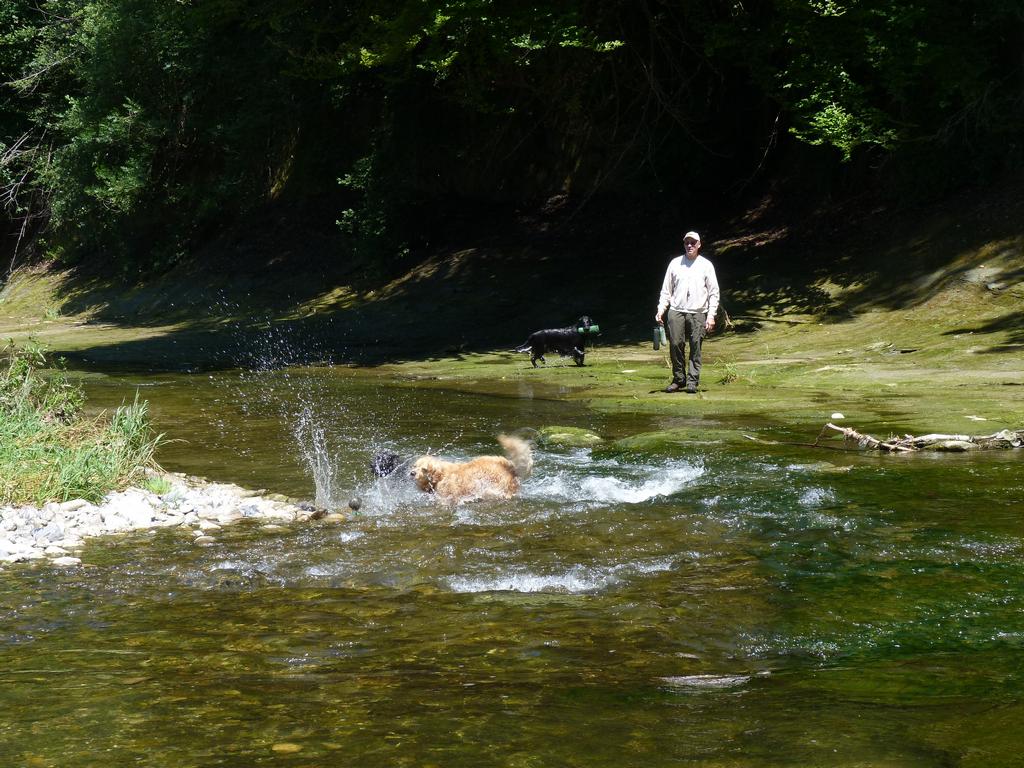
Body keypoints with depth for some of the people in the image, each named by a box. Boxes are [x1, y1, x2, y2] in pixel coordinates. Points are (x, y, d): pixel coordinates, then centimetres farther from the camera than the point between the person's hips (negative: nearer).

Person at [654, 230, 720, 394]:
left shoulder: (706, 265, 9)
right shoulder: (675, 263, 13)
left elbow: (714, 292, 6)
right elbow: (666, 290, 15)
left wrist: (711, 315, -3)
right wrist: (661, 309, 3)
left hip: (698, 313, -1)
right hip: (676, 311, 1)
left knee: (695, 347, -3)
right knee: (675, 345, -4)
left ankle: (692, 382, -1)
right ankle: (679, 379, 6)